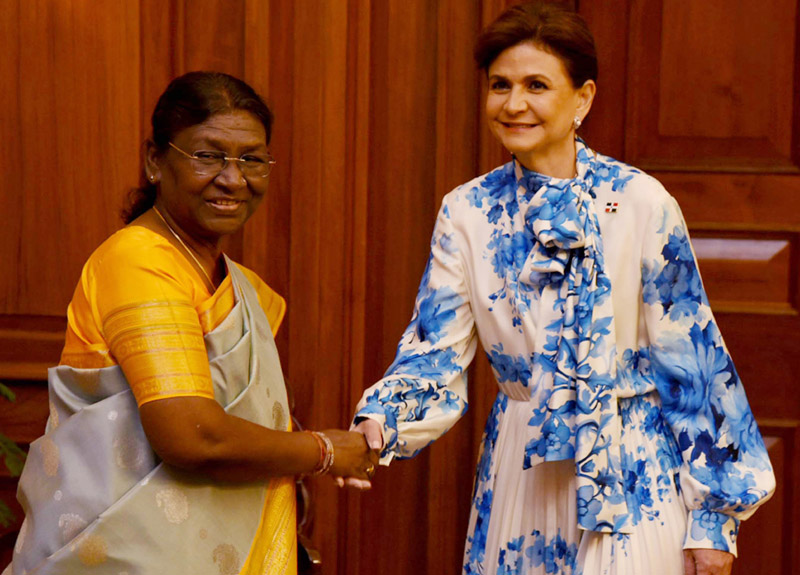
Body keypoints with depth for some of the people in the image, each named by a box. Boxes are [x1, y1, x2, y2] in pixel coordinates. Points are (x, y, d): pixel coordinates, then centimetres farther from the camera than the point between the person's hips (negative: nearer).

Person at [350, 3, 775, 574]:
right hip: (520, 476, 3)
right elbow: (437, 353, -4)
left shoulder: (641, 202, -10)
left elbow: (689, 361, -7)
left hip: (632, 478, -3)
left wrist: (713, 515, -6)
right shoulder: (466, 212, 0)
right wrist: (381, 424, -24)